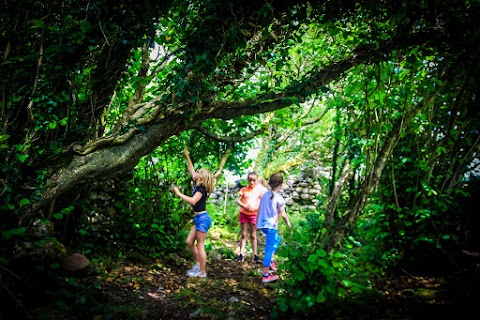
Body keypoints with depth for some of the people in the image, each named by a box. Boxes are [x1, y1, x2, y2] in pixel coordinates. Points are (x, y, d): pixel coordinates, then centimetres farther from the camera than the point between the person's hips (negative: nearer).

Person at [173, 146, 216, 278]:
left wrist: (178, 193, -21)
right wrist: (187, 156, 23)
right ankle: (197, 265, 24)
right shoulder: (197, 184, 10)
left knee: (200, 245, -3)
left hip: (202, 218, -9)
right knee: (189, 241, 14)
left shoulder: (201, 188, -14)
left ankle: (202, 272, 6)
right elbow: (191, 170, 21)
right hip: (199, 219, 9)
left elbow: (192, 201, -29)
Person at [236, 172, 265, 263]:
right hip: (244, 214, 0)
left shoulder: (259, 190, -1)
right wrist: (244, 206, -21)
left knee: (253, 235, 7)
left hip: (254, 214, 0)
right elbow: (238, 200, -3)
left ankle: (255, 256, 12)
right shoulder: (244, 189, 0)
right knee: (244, 234, 5)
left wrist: (256, 208, -19)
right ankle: (241, 255, 7)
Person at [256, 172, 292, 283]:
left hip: (262, 224, 7)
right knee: (269, 249, -3)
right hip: (271, 226, -7)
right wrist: (289, 225, 5)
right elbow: (283, 214, -9)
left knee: (277, 239, 29)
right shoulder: (279, 198, -11)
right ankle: (266, 275, -1)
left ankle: (269, 260, 23)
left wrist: (257, 224, 22)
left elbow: (259, 210, 12)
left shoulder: (265, 195, 7)